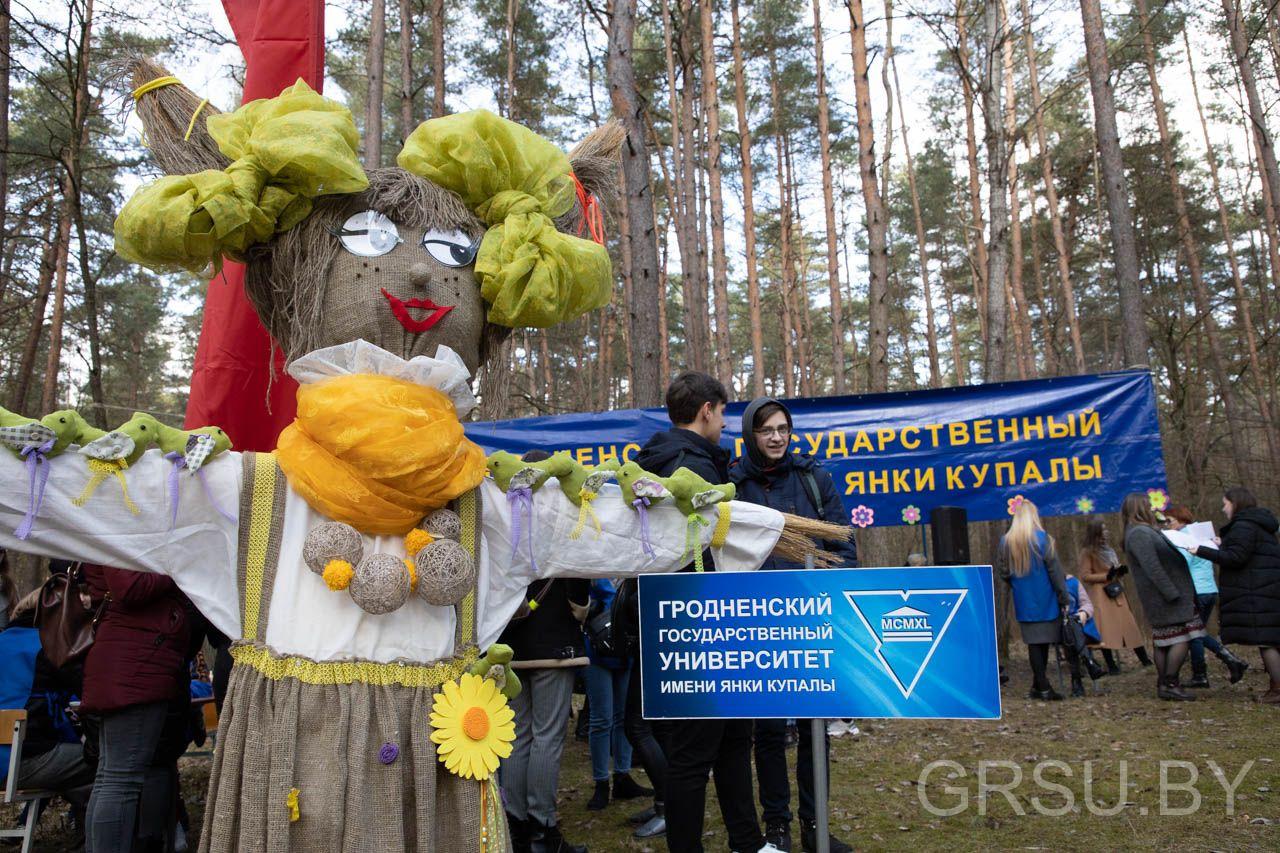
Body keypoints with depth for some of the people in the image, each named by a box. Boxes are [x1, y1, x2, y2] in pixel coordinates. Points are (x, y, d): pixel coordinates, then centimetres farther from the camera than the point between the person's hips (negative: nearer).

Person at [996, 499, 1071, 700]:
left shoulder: (1005, 541, -1)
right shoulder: (1043, 538, -10)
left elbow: (1002, 571, 4)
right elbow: (1055, 570, -8)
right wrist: (1064, 598, -1)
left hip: (1023, 601, 3)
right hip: (1045, 600, -3)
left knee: (1034, 642, 7)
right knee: (1044, 641, 5)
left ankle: (1040, 687, 8)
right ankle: (1042, 687, 8)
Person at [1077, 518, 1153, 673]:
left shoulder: (1108, 548, 11)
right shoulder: (1087, 551, -10)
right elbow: (1085, 575, -12)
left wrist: (1119, 571, 3)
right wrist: (1106, 576, -19)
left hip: (1115, 591, 7)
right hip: (1100, 595, -7)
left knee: (1129, 626, 8)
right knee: (1106, 630, -6)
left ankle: (1145, 659, 16)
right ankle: (1111, 666, 0)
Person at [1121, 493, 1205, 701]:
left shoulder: (1147, 531, 18)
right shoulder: (1139, 534, -17)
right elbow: (1153, 569, -23)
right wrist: (1173, 594, -22)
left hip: (1163, 598, 10)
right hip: (1167, 598, -10)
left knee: (1164, 642, 11)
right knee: (1182, 639, -9)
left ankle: (1163, 685, 14)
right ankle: (1170, 684, -5)